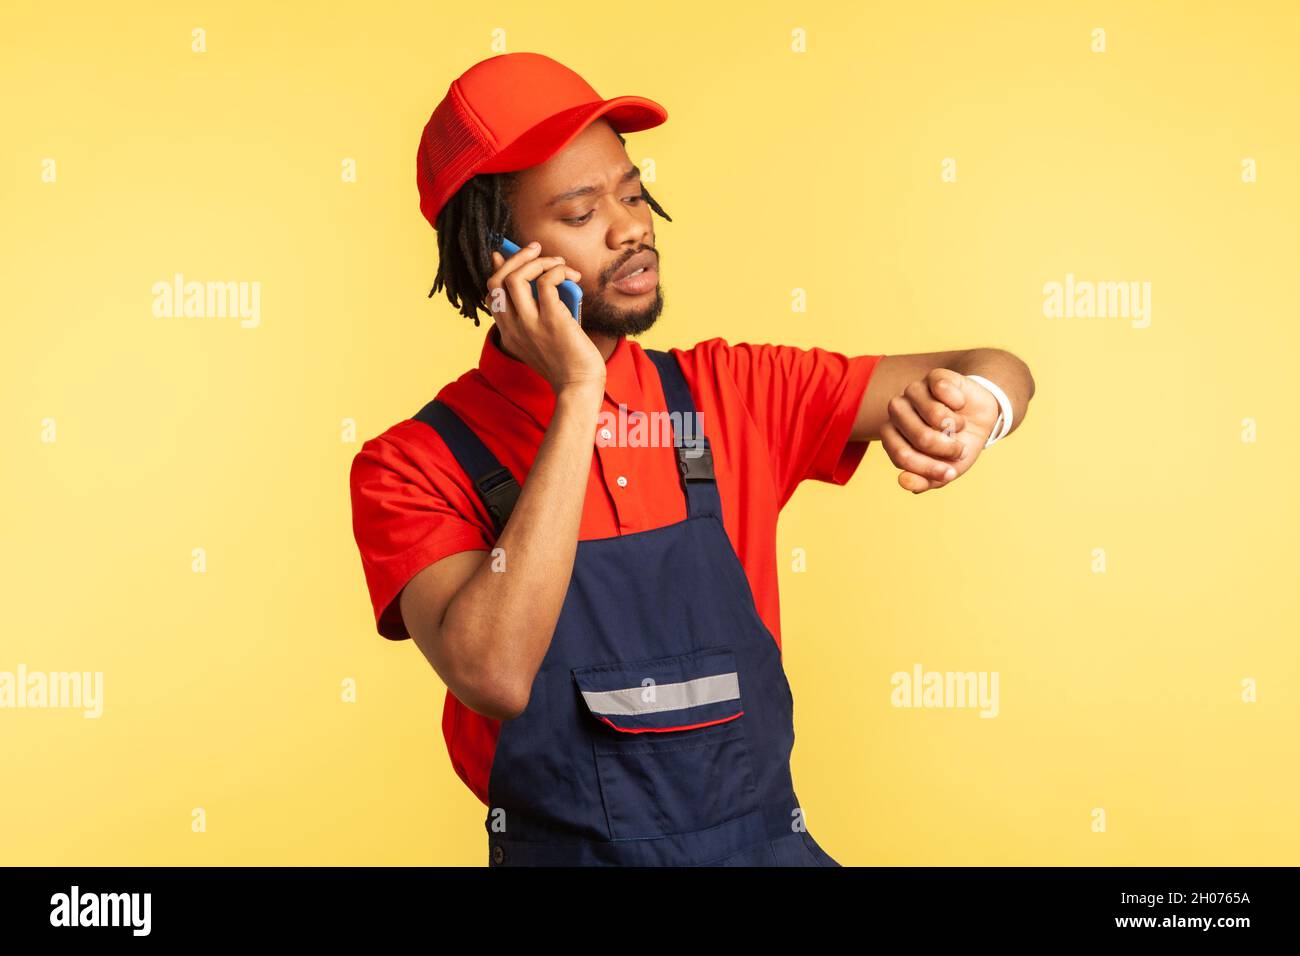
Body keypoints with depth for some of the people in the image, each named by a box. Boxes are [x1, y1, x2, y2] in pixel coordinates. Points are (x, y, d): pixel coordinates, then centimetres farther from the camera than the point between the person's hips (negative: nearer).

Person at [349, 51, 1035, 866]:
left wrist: (973, 403, -16)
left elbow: (1001, 373, 7)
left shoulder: (727, 394, 5)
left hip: (768, 838, 1)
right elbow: (493, 677, -20)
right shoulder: (414, 465, -4)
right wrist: (578, 396, -17)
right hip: (565, 845, 0)